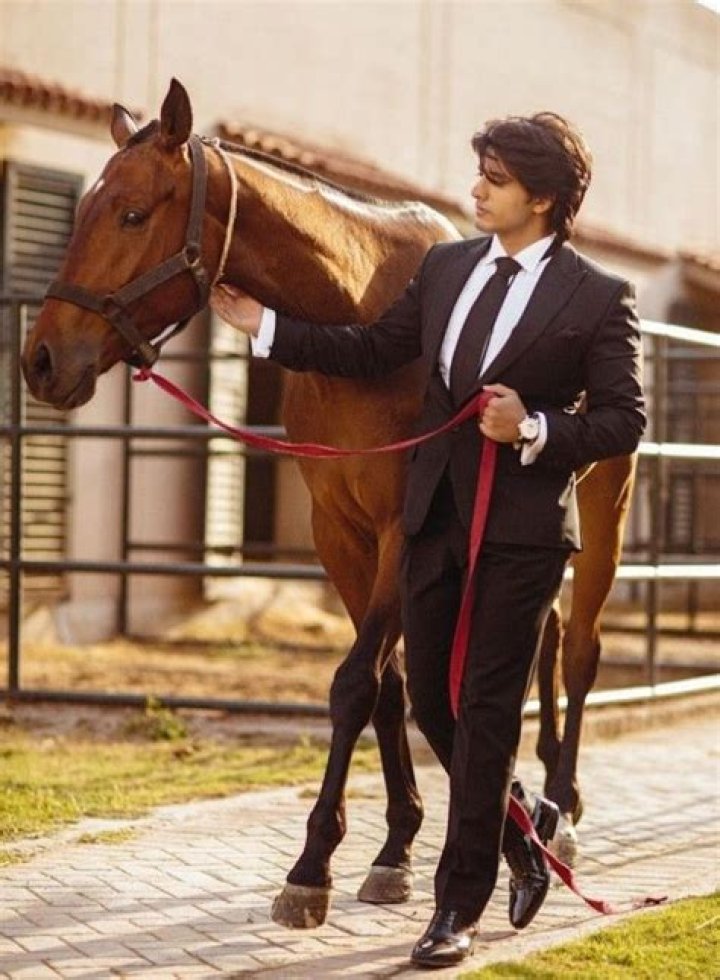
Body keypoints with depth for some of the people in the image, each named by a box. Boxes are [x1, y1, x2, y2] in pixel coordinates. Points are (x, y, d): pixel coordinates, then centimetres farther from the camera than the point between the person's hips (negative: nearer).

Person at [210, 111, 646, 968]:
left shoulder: (599, 299, -7)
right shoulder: (447, 266, 9)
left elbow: (623, 419, -6)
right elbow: (372, 353, 13)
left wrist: (536, 432, -21)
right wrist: (267, 328, 7)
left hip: (522, 527, -6)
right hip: (435, 515, 6)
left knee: (485, 713, -1)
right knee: (431, 701, 11)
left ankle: (458, 910, 7)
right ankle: (521, 821, 36)